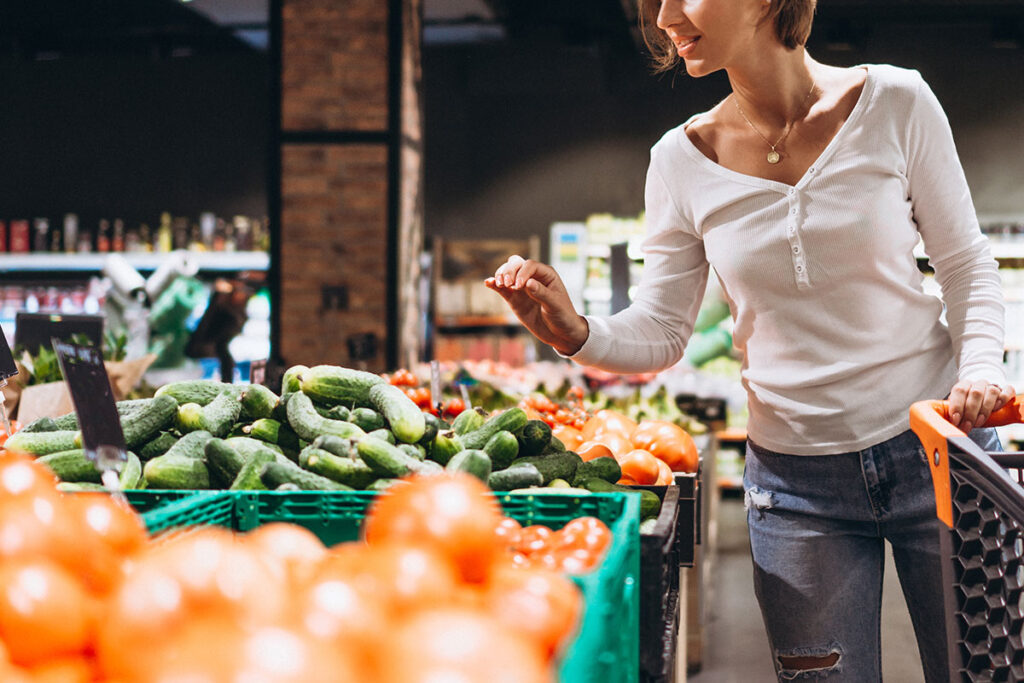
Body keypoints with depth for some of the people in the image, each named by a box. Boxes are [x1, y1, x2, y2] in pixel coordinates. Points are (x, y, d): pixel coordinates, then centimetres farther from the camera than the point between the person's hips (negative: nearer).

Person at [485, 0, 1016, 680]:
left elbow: (968, 267, 1)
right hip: (795, 474, 1)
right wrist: (576, 334, -20)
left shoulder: (894, 102, -7)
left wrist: (981, 366, -16)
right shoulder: (682, 161, -3)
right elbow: (659, 335, -1)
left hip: (934, 448, 0)